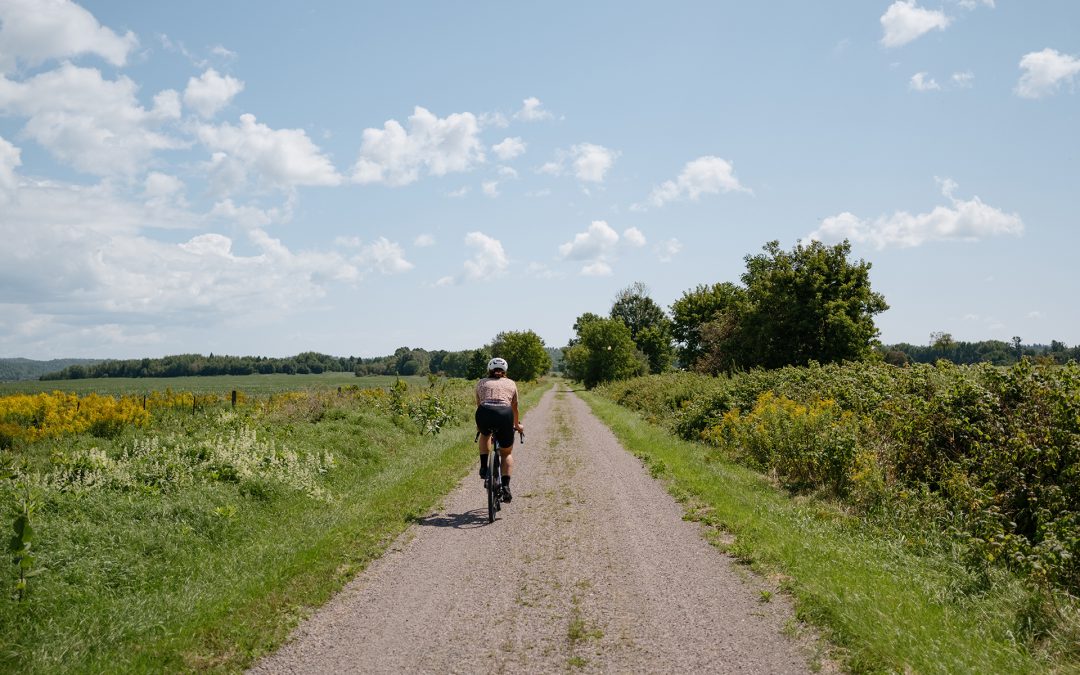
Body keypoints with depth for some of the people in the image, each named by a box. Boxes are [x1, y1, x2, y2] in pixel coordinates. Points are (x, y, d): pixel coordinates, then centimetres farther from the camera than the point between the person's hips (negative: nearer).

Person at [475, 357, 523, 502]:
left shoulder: (482, 383, 27)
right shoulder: (510, 383, 28)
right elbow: (514, 408, 38)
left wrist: (479, 425, 55)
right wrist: (517, 425, 56)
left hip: (485, 414, 0)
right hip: (504, 414, 0)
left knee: (485, 434, 37)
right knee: (507, 454, 20)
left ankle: (484, 467, 20)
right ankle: (506, 487, 2)